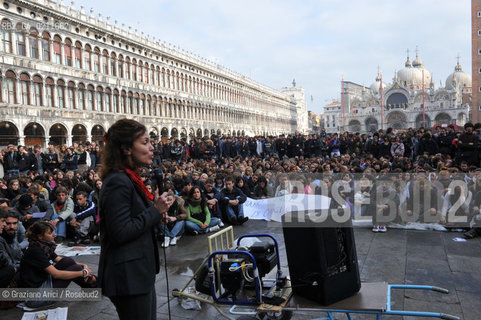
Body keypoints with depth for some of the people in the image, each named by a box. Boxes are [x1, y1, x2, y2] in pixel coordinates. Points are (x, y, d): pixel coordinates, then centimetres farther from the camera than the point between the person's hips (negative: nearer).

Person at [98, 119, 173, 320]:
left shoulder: (130, 178, 11)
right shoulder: (118, 182, -20)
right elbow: (120, 233, -24)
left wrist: (156, 209, 4)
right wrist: (155, 211, -18)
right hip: (128, 277, -10)